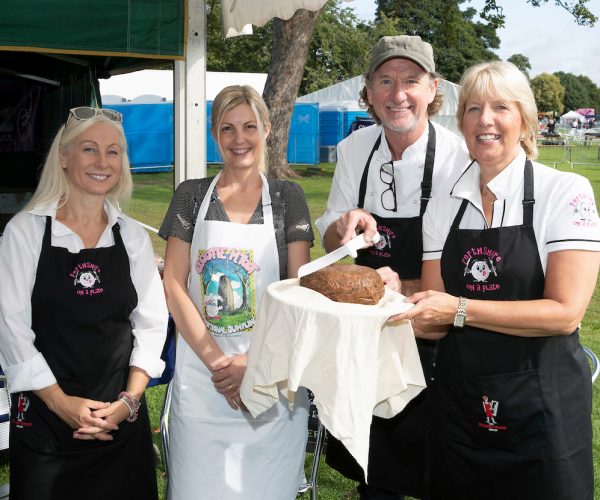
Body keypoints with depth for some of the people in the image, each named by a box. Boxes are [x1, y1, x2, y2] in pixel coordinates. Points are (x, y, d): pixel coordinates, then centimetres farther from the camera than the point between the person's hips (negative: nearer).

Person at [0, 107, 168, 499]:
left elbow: (151, 322, 3)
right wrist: (62, 403, -11)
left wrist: (129, 400, -7)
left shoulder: (133, 236, 4)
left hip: (123, 418, 3)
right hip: (44, 420, -2)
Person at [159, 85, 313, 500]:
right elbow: (175, 286, 0)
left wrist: (253, 361, -12)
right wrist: (216, 361, -10)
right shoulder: (191, 195, 5)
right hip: (200, 372, 1)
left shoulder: (287, 197, 3)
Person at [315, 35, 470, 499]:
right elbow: (331, 242, 4)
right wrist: (347, 224, -18)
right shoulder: (355, 149, -3)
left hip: (430, 338, -4)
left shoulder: (459, 157, -18)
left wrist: (403, 288, -32)